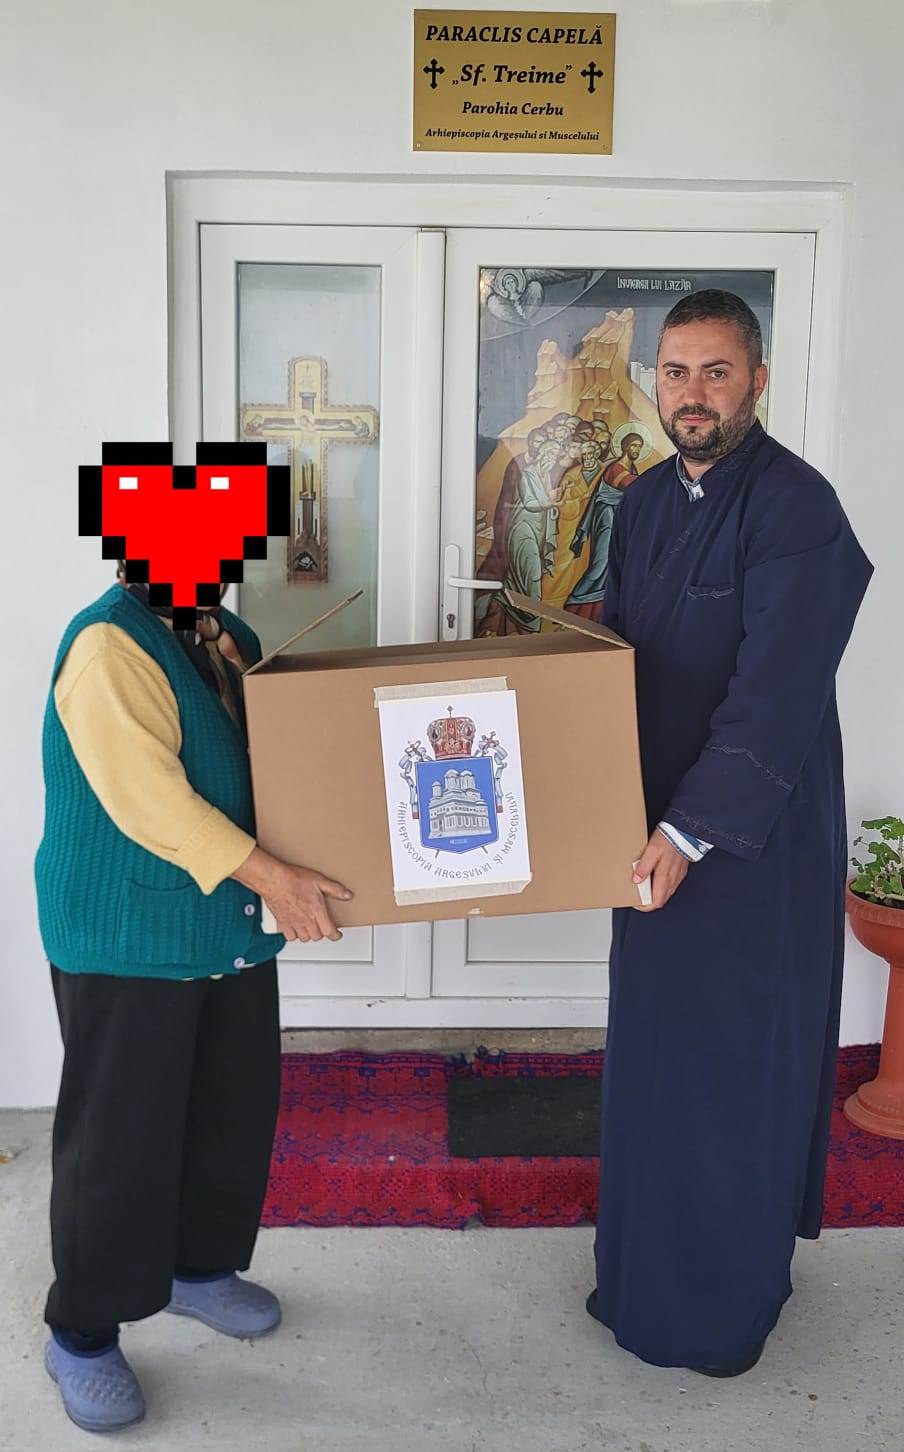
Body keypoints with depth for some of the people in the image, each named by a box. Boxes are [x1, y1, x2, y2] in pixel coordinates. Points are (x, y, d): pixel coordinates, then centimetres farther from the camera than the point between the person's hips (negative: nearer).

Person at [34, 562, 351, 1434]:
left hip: (232, 929, 8)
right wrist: (271, 875, -28)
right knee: (119, 1137, 3)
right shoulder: (108, 643, -18)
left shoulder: (228, 637, 9)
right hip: (126, 942, -8)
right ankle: (81, 1332, 22)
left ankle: (199, 1265, 41)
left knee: (234, 1111, 18)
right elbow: (148, 795, -26)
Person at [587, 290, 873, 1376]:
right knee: (650, 1056, 18)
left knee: (740, 1070, 6)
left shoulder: (796, 509, -16)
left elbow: (777, 696, -23)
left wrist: (693, 828, -27)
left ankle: (731, 1301, 27)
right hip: (659, 829, 7)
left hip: (758, 839, -7)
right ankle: (645, 1273, 38)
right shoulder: (644, 503, 8)